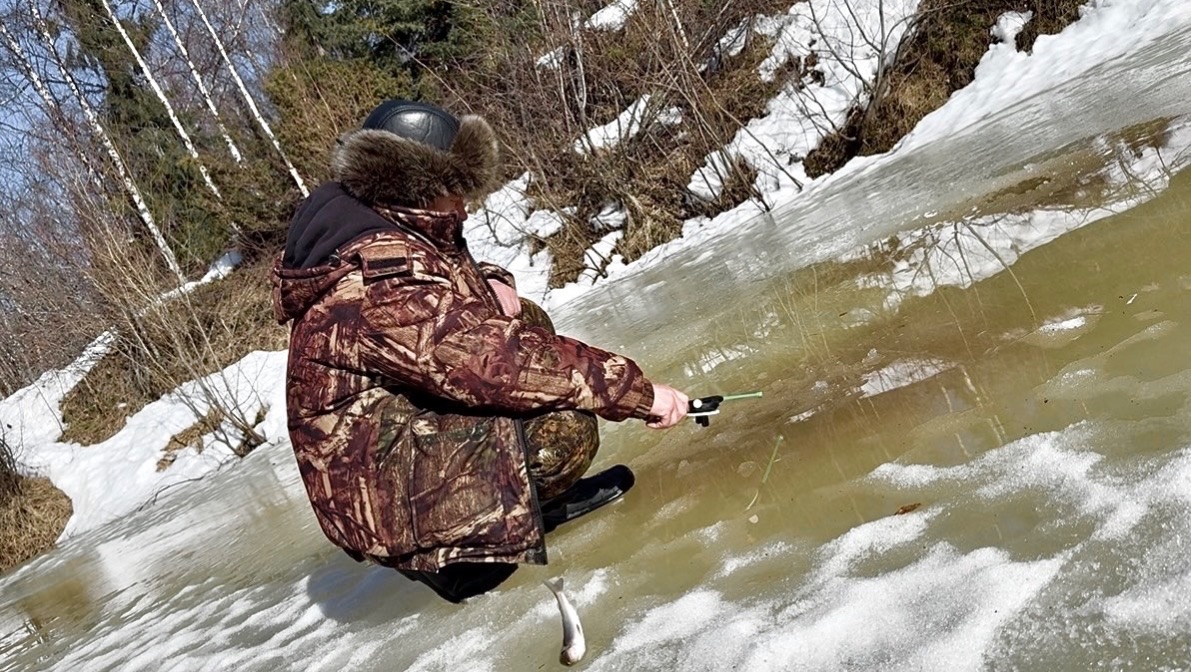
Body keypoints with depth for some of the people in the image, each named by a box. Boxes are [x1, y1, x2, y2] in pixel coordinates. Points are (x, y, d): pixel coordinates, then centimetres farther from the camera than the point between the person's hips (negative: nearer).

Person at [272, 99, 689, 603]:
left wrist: (489, 283, -1)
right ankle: (457, 553, -3)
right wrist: (636, 390, -28)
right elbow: (492, 362, -33)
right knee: (564, 430, -26)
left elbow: (447, 274, 23)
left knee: (526, 322, 9)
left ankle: (529, 494, 10)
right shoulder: (379, 278, -28)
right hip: (381, 496, -10)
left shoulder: (375, 224, 3)